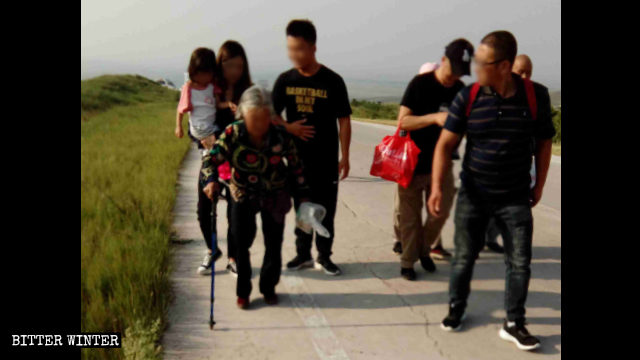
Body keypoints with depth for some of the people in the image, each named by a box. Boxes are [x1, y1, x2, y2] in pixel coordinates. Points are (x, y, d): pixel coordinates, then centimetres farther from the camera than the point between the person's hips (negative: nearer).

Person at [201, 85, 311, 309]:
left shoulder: (280, 136, -15)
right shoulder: (232, 134, -17)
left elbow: (295, 165, -3)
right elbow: (211, 158, -13)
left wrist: (302, 196, 0)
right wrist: (210, 180, -33)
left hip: (275, 196, 1)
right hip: (243, 196, 0)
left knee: (274, 243, 6)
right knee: (241, 242, -3)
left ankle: (269, 287, 28)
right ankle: (243, 291, 16)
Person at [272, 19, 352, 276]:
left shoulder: (332, 81, -7)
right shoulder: (285, 80, 1)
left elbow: (344, 120, -3)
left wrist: (345, 157, -6)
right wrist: (288, 127, -13)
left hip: (326, 160, -2)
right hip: (296, 158, 2)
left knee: (326, 210, 6)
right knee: (301, 208, 12)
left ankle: (324, 256, 19)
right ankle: (303, 254, 24)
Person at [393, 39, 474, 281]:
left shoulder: (460, 90, 3)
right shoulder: (420, 84, -12)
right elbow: (402, 121, -18)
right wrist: (435, 117, -30)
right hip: (414, 162, -4)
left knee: (441, 210, 9)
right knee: (410, 215, 5)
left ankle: (424, 250, 34)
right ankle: (407, 261, 20)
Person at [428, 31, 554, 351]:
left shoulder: (536, 95, -8)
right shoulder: (468, 97, -9)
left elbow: (543, 142, 5)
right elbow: (445, 144, -9)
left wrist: (539, 185, 6)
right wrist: (437, 186, -19)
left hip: (516, 198, 0)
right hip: (473, 195, 0)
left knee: (520, 263, 3)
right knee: (464, 257, 10)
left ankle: (514, 324, 20)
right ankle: (456, 309, 31)